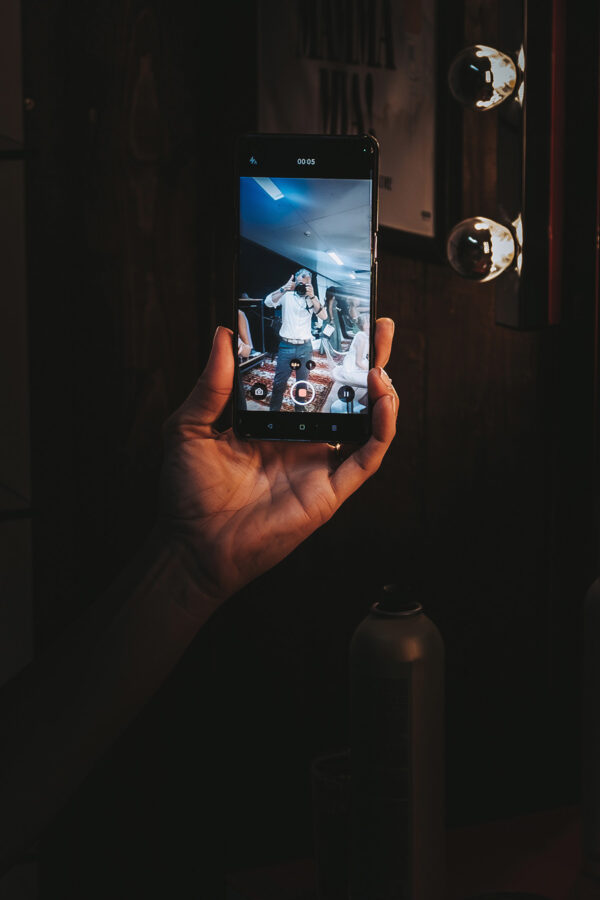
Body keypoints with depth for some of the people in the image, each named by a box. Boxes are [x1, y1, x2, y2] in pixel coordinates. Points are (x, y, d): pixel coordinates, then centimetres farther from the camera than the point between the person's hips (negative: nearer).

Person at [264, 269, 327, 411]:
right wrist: (283, 289, -27)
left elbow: (323, 316, -10)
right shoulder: (287, 295, 0)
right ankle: (274, 409, 9)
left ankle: (299, 409, 24)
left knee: (302, 382, 11)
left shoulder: (312, 299, 4)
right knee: (279, 382, -3)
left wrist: (312, 297, -22)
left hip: (305, 347, 2)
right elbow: (268, 302, -14)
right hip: (286, 346, -2)